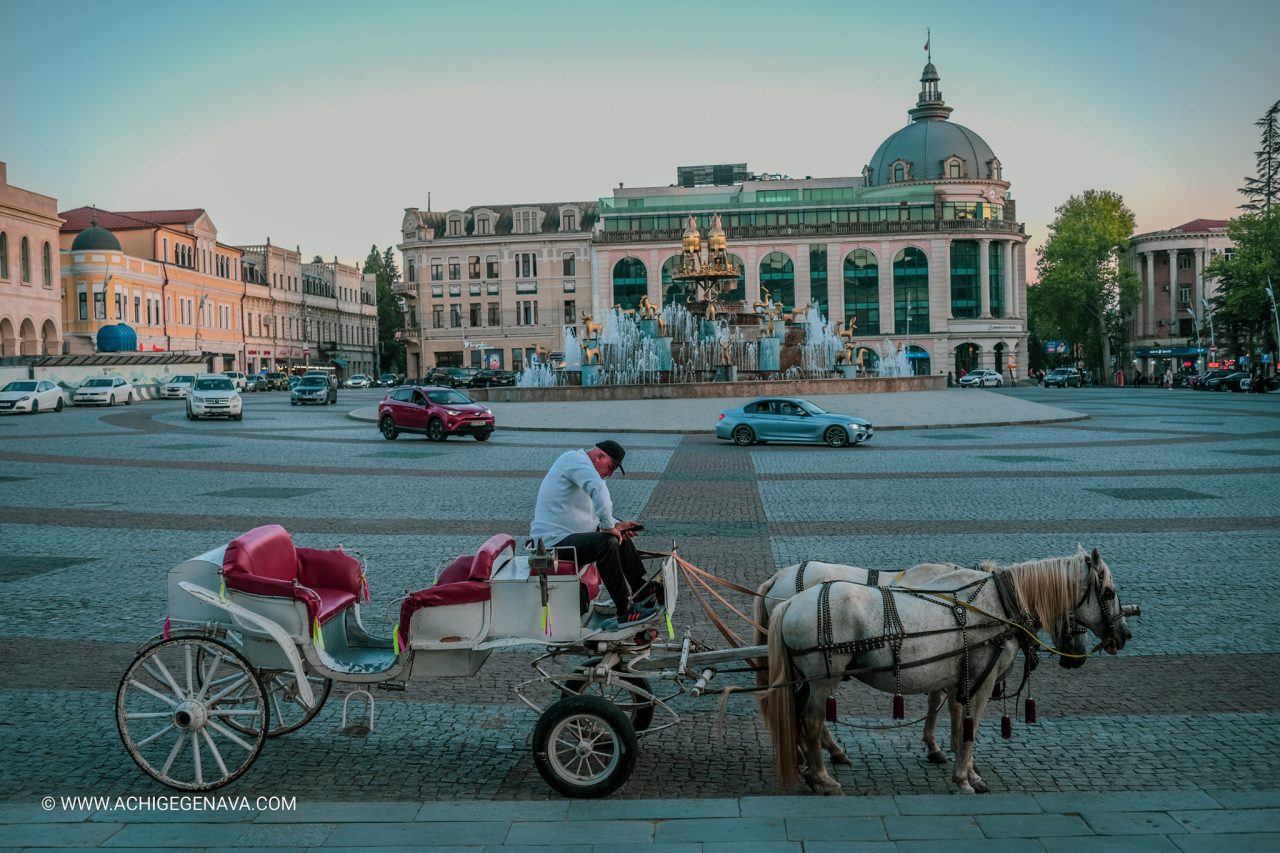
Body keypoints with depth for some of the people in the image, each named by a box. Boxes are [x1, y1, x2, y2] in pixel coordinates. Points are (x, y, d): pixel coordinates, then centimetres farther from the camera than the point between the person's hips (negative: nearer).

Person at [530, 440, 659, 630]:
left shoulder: (581, 466, 19)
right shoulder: (575, 459, -14)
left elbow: (592, 512, 25)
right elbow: (598, 490, -33)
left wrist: (616, 525, 9)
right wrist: (609, 526, -27)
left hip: (569, 535, 11)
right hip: (555, 542, -11)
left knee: (621, 537, 18)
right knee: (606, 542, -30)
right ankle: (626, 612, -27)